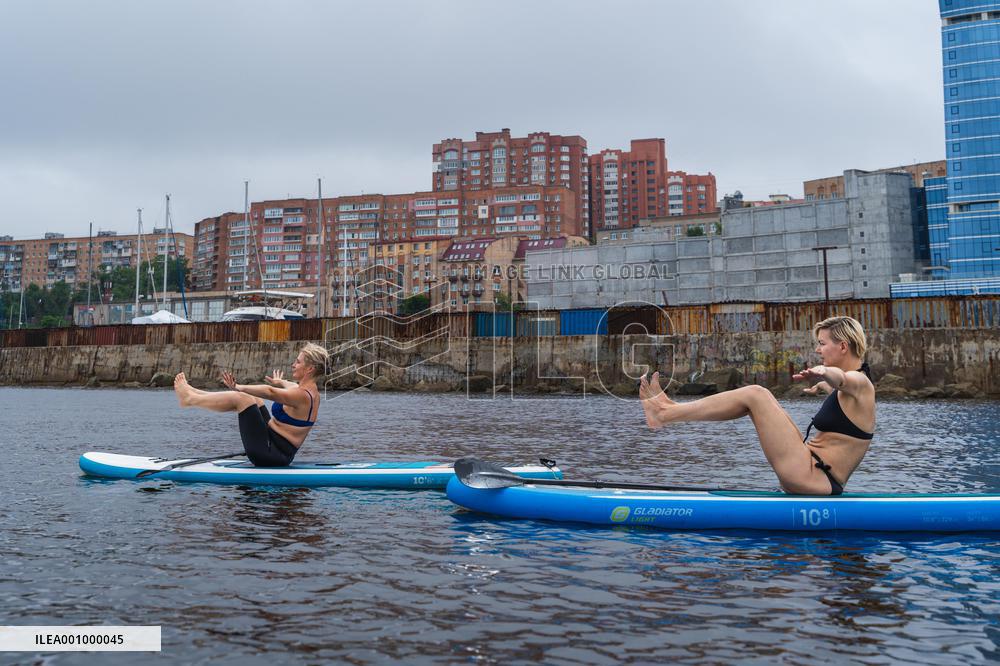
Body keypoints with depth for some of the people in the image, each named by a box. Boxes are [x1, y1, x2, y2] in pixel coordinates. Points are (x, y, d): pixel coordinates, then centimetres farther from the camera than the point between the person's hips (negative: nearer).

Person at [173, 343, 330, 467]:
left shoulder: (302, 396, -19)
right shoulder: (310, 391, 10)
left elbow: (270, 392, -35)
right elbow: (294, 386, 35)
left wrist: (239, 387, -32)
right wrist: (280, 382, 54)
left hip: (270, 455, -10)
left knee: (240, 398, -12)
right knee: (252, 399, 18)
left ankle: (189, 399, 7)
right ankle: (193, 394, 19)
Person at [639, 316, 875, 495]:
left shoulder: (861, 383, -11)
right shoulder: (849, 388, 17)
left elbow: (841, 378, -37)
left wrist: (823, 371, -60)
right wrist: (821, 385, 66)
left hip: (813, 480, -10)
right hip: (812, 475, 10)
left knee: (755, 395, -15)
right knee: (756, 398, 12)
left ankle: (665, 413, -13)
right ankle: (670, 409, 4)